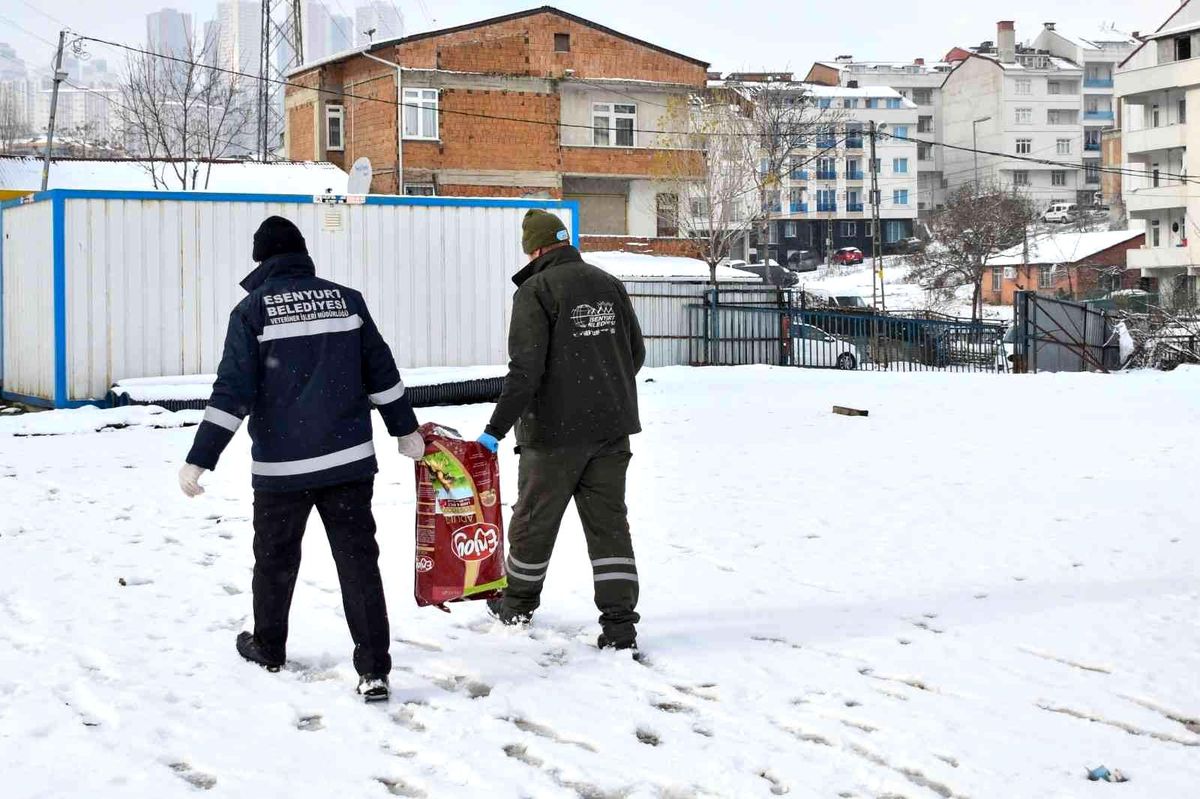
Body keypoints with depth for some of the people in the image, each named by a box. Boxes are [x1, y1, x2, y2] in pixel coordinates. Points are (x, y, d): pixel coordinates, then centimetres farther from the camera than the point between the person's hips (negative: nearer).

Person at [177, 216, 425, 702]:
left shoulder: (253, 310, -6)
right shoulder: (345, 300, 3)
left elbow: (232, 392, -11)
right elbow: (382, 373, 9)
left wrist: (199, 460, -9)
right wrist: (406, 429, 21)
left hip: (281, 466, -2)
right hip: (349, 461, 2)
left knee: (275, 559, 17)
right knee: (358, 559, 1)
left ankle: (268, 648, 34)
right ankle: (373, 669, -5)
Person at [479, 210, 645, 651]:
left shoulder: (536, 291, -11)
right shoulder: (609, 284, 7)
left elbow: (526, 367, -19)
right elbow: (635, 352, 15)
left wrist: (497, 428, -18)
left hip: (556, 430, -5)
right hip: (612, 427, 5)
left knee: (535, 518, 13)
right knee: (609, 522, 7)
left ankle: (518, 602, 31)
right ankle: (620, 620, 0)